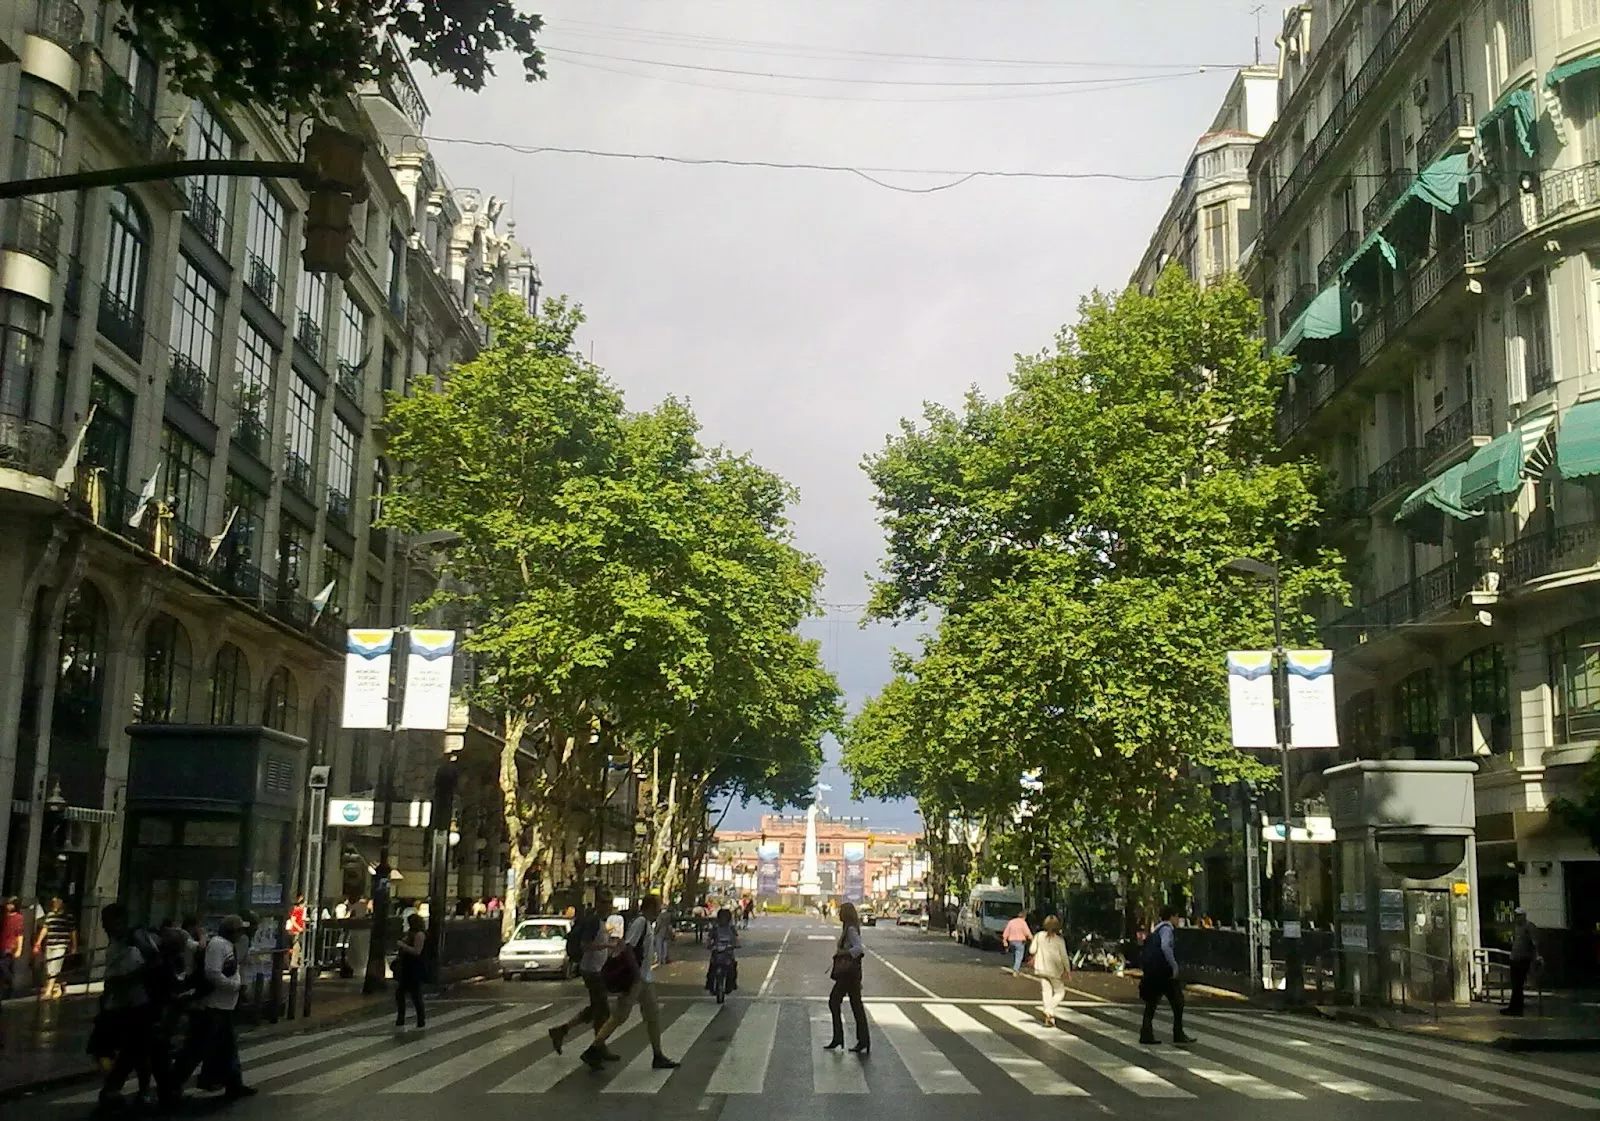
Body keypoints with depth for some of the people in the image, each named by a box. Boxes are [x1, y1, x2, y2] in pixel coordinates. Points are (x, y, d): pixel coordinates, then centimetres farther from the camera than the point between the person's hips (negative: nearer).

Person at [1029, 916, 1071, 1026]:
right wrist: (1068, 970, -2)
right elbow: (1064, 956, -11)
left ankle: (1049, 1019, 5)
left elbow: (1032, 950, -3)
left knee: (1046, 991, 9)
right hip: (1055, 970, -3)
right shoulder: (1059, 940, -12)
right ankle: (1049, 1011, -11)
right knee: (1060, 992, 10)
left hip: (1041, 968, 3)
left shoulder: (1039, 936, -4)